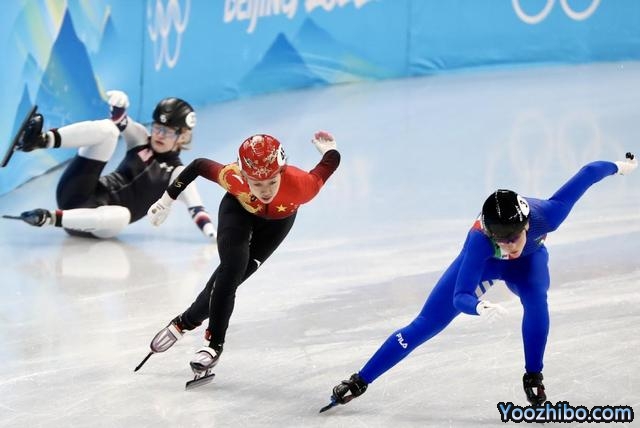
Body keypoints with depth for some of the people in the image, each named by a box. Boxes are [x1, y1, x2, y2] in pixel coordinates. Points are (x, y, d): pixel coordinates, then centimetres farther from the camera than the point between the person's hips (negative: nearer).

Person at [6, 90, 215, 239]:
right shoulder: (141, 140, 14)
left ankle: (52, 218, -37)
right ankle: (41, 140, -38)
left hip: (102, 216, -3)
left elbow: (196, 207, -6)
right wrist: (118, 106, -23)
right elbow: (121, 121, 1)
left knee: (123, 215, -44)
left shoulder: (178, 174, 4)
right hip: (77, 194, 3)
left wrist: (209, 229, -25)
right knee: (107, 129, -16)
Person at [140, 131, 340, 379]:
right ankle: (215, 343, -3)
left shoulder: (300, 185, -45)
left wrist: (329, 149, -3)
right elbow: (199, 166, -21)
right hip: (239, 208, 0)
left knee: (232, 277, -7)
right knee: (232, 268, -19)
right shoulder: (234, 178, -41)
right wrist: (167, 200, -12)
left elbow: (330, 165, -26)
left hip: (278, 219, 0)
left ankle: (186, 321, 15)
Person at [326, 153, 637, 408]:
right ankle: (360, 382, 12)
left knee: (535, 298, -34)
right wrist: (478, 307, -68)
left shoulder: (546, 215, -43)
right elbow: (460, 296, -45)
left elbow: (587, 174, -31)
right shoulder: (480, 241, -46)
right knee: (424, 326, -1)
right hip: (480, 264, -1)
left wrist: (620, 166, -12)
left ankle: (533, 379, -14)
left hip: (528, 260, 1)